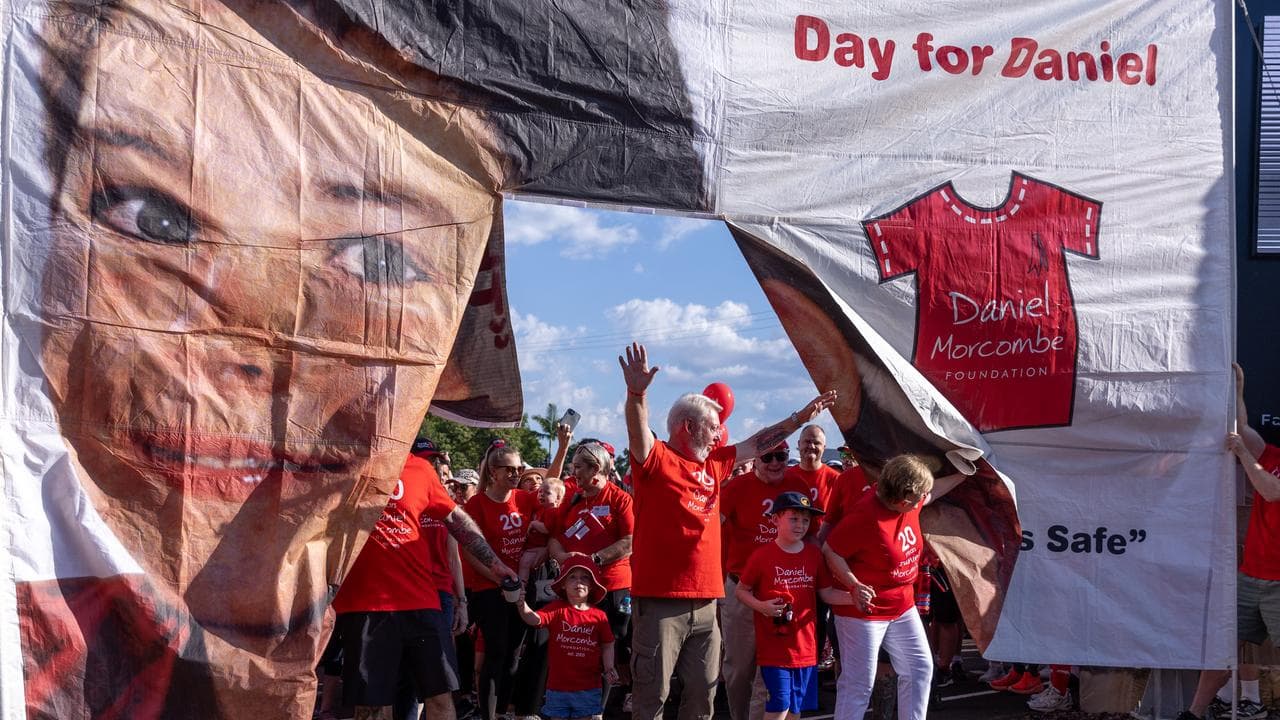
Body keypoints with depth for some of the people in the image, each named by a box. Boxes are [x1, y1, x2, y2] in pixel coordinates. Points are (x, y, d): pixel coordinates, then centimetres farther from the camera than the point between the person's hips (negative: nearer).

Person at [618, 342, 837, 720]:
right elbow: (638, 432, -26)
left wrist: (801, 417, 26)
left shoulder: (713, 465, 16)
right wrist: (636, 393, -45)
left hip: (705, 603, 7)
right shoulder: (656, 460, -6)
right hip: (660, 601, -7)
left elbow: (757, 444, 26)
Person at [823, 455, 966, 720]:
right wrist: (854, 585, -31)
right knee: (859, 683, -3)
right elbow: (830, 552, -21)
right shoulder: (865, 516, -29)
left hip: (902, 605, 9)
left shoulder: (910, 502, -4)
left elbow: (934, 490, 20)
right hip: (864, 608, -9)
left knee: (920, 668, 12)